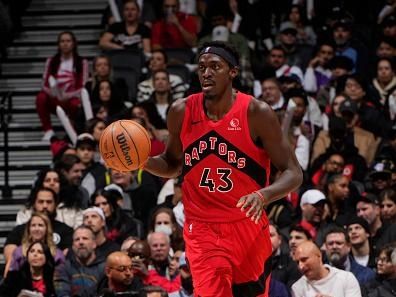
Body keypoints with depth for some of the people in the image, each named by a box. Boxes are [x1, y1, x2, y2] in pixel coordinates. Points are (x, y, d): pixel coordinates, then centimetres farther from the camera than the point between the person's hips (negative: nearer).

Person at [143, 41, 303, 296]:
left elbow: (293, 173, -10)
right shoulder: (182, 112, -2)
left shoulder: (257, 113, -11)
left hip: (248, 226, 0)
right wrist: (142, 161, -6)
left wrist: (263, 195, -30)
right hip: (202, 229, 0)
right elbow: (173, 165, 15)